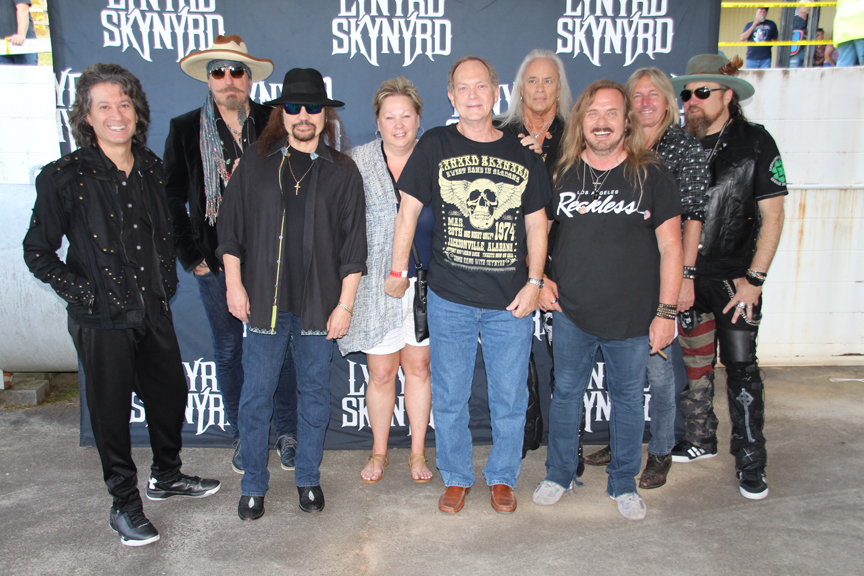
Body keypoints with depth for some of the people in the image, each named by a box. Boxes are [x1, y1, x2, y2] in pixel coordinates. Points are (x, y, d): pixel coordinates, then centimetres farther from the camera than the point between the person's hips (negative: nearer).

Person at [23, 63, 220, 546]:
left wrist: (167, 281, 8)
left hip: (154, 311, 5)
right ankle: (125, 504, 29)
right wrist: (83, 294, -14)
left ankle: (167, 477, 42)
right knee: (113, 412, 8)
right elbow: (38, 253, -5)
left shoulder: (151, 168, 4)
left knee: (172, 394, 17)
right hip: (103, 321, -5)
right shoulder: (64, 178, -11)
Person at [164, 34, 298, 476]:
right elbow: (171, 201, 5)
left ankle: (287, 431, 24)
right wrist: (191, 256, 0)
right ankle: (242, 435, 27)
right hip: (215, 263, 1)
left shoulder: (273, 124, 0)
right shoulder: (185, 130, 2)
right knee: (228, 351, 11)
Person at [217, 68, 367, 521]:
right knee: (255, 395, 5)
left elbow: (353, 244, 2)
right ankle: (253, 485, 23)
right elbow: (230, 226, 9)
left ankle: (308, 479, 29)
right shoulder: (255, 162, 6)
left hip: (319, 305, 0)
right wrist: (234, 283, 2)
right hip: (264, 301, 0)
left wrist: (345, 304, -2)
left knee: (315, 394, 10)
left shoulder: (343, 172, 4)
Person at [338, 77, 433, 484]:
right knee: (381, 373, 7)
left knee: (419, 367, 11)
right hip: (377, 285, -1)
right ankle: (379, 452, 28)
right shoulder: (356, 164, -1)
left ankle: (418, 452, 28)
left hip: (424, 281, 1)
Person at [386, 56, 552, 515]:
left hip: (510, 302, 1)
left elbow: (536, 223, 9)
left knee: (510, 398, 9)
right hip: (450, 298, -1)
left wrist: (534, 282, 0)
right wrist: (398, 271, 3)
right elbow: (409, 210, 4)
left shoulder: (523, 154, 7)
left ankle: (502, 477, 31)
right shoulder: (435, 146, 2)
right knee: (449, 396, 9)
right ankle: (456, 478, 29)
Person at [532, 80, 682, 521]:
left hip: (632, 317, -1)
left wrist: (666, 312, -7)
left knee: (628, 399, 12)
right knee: (566, 392, 13)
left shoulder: (652, 176, -3)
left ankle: (623, 484, 31)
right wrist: (539, 278, 2)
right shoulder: (561, 174, 2)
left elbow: (670, 246, -3)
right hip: (571, 312, 2)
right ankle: (559, 475, 33)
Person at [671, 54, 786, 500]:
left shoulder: (755, 142, -3)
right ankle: (699, 441, 29)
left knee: (741, 367, 0)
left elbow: (772, 216, -4)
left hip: (735, 277, -3)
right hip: (686, 276, 3)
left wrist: (754, 278, -10)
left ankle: (750, 462, 13)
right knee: (693, 363, 11)